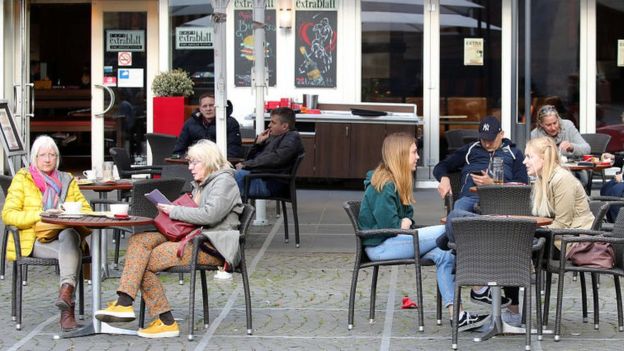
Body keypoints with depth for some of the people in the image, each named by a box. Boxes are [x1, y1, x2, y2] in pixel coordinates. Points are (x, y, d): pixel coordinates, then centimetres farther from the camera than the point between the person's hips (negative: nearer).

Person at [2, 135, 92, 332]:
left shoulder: (67, 180, 22)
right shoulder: (22, 179, 10)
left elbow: (86, 209, 15)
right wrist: (40, 215, -16)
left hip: (65, 235, 3)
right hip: (35, 241, -2)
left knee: (69, 235, -37)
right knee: (72, 252, -35)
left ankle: (65, 293, -55)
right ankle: (67, 307, -45)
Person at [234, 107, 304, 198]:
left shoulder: (292, 138, -1)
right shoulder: (273, 137, 25)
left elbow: (275, 159, -17)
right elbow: (251, 157, 25)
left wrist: (246, 164, -16)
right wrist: (258, 143, 7)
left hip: (270, 183, -9)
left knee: (238, 175, -31)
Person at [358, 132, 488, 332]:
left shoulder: (396, 182, 16)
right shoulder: (385, 186, -16)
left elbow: (405, 217, 22)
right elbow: (388, 225, -22)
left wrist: (406, 222, -1)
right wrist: (403, 224, -2)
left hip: (391, 241, 9)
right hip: (380, 247, -9)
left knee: (443, 255, -13)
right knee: (446, 232, -18)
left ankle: (457, 315, -18)